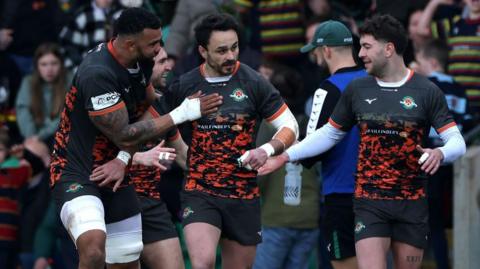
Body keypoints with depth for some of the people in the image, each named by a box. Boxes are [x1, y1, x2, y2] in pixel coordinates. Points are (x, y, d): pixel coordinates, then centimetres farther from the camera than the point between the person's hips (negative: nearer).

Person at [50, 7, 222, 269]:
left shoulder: (140, 63, 0)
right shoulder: (98, 74, -26)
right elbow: (124, 136, -21)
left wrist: (123, 159, -5)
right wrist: (183, 113, -19)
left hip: (114, 176, 9)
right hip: (76, 174, -9)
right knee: (93, 246, -33)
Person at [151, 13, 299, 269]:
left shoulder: (253, 83, -2)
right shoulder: (184, 86, 0)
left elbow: (290, 126, 0)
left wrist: (267, 150, -18)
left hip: (244, 196, 1)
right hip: (199, 192, -1)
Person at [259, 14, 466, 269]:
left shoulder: (427, 91, -2)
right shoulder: (357, 90, 6)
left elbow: (457, 142, -3)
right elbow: (330, 133, 16)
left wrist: (440, 153, -26)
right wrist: (285, 156, 9)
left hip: (412, 204, -1)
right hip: (369, 203, 1)